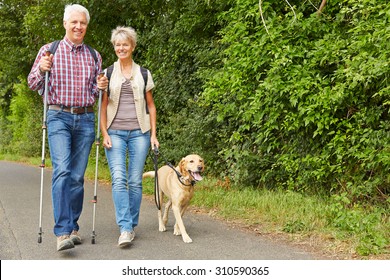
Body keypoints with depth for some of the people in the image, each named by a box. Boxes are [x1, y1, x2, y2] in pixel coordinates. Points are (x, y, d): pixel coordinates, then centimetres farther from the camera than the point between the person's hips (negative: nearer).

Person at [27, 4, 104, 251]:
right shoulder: (49, 50, 5)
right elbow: (33, 84, 8)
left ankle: (73, 227, 15)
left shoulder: (94, 56, 13)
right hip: (59, 117, -3)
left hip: (85, 119, 3)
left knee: (78, 175, 4)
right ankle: (63, 232, -19)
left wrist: (101, 87, -3)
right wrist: (41, 69, -12)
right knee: (62, 171, -16)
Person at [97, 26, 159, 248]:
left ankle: (133, 225, 13)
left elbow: (151, 106, 12)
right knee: (119, 179, -14)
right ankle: (125, 229, -17)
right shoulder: (108, 73, 9)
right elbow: (103, 106, 7)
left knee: (135, 181, 0)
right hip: (115, 132, -1)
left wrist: (153, 134, 6)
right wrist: (104, 134, -3)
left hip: (139, 132, 1)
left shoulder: (143, 74, 10)